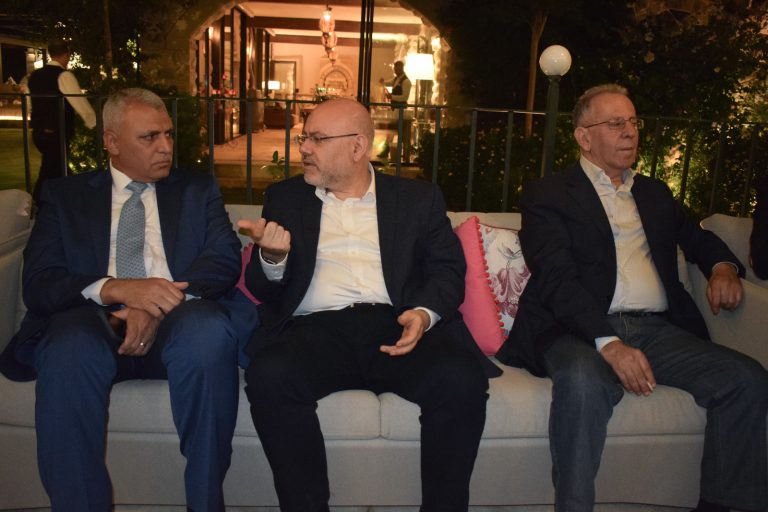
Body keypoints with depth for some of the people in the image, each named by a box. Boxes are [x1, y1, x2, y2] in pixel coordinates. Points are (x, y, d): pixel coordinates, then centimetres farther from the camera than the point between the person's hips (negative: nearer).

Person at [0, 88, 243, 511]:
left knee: (209, 330, -34)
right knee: (68, 350, -35)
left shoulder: (197, 188, 18)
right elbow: (37, 283, 3)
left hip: (177, 322, 0)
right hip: (94, 321, 0)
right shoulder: (64, 195, 16)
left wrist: (161, 305, -16)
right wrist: (115, 289, -18)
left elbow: (226, 258, 3)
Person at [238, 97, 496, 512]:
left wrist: (424, 313, -14)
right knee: (270, 376, -31)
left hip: (396, 326, 0)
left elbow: (449, 270, 8)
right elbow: (264, 290, 15)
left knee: (463, 380, -28)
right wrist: (271, 257, -9)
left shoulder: (418, 199, 16)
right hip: (315, 327, 1)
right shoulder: (285, 198, 19)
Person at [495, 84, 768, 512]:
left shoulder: (655, 193, 25)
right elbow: (555, 278, -8)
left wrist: (723, 266, 11)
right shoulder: (549, 195, 6)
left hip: (658, 329, 6)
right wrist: (609, 343, -23)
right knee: (584, 381, -37)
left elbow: (698, 239, 38)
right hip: (583, 331, -5)